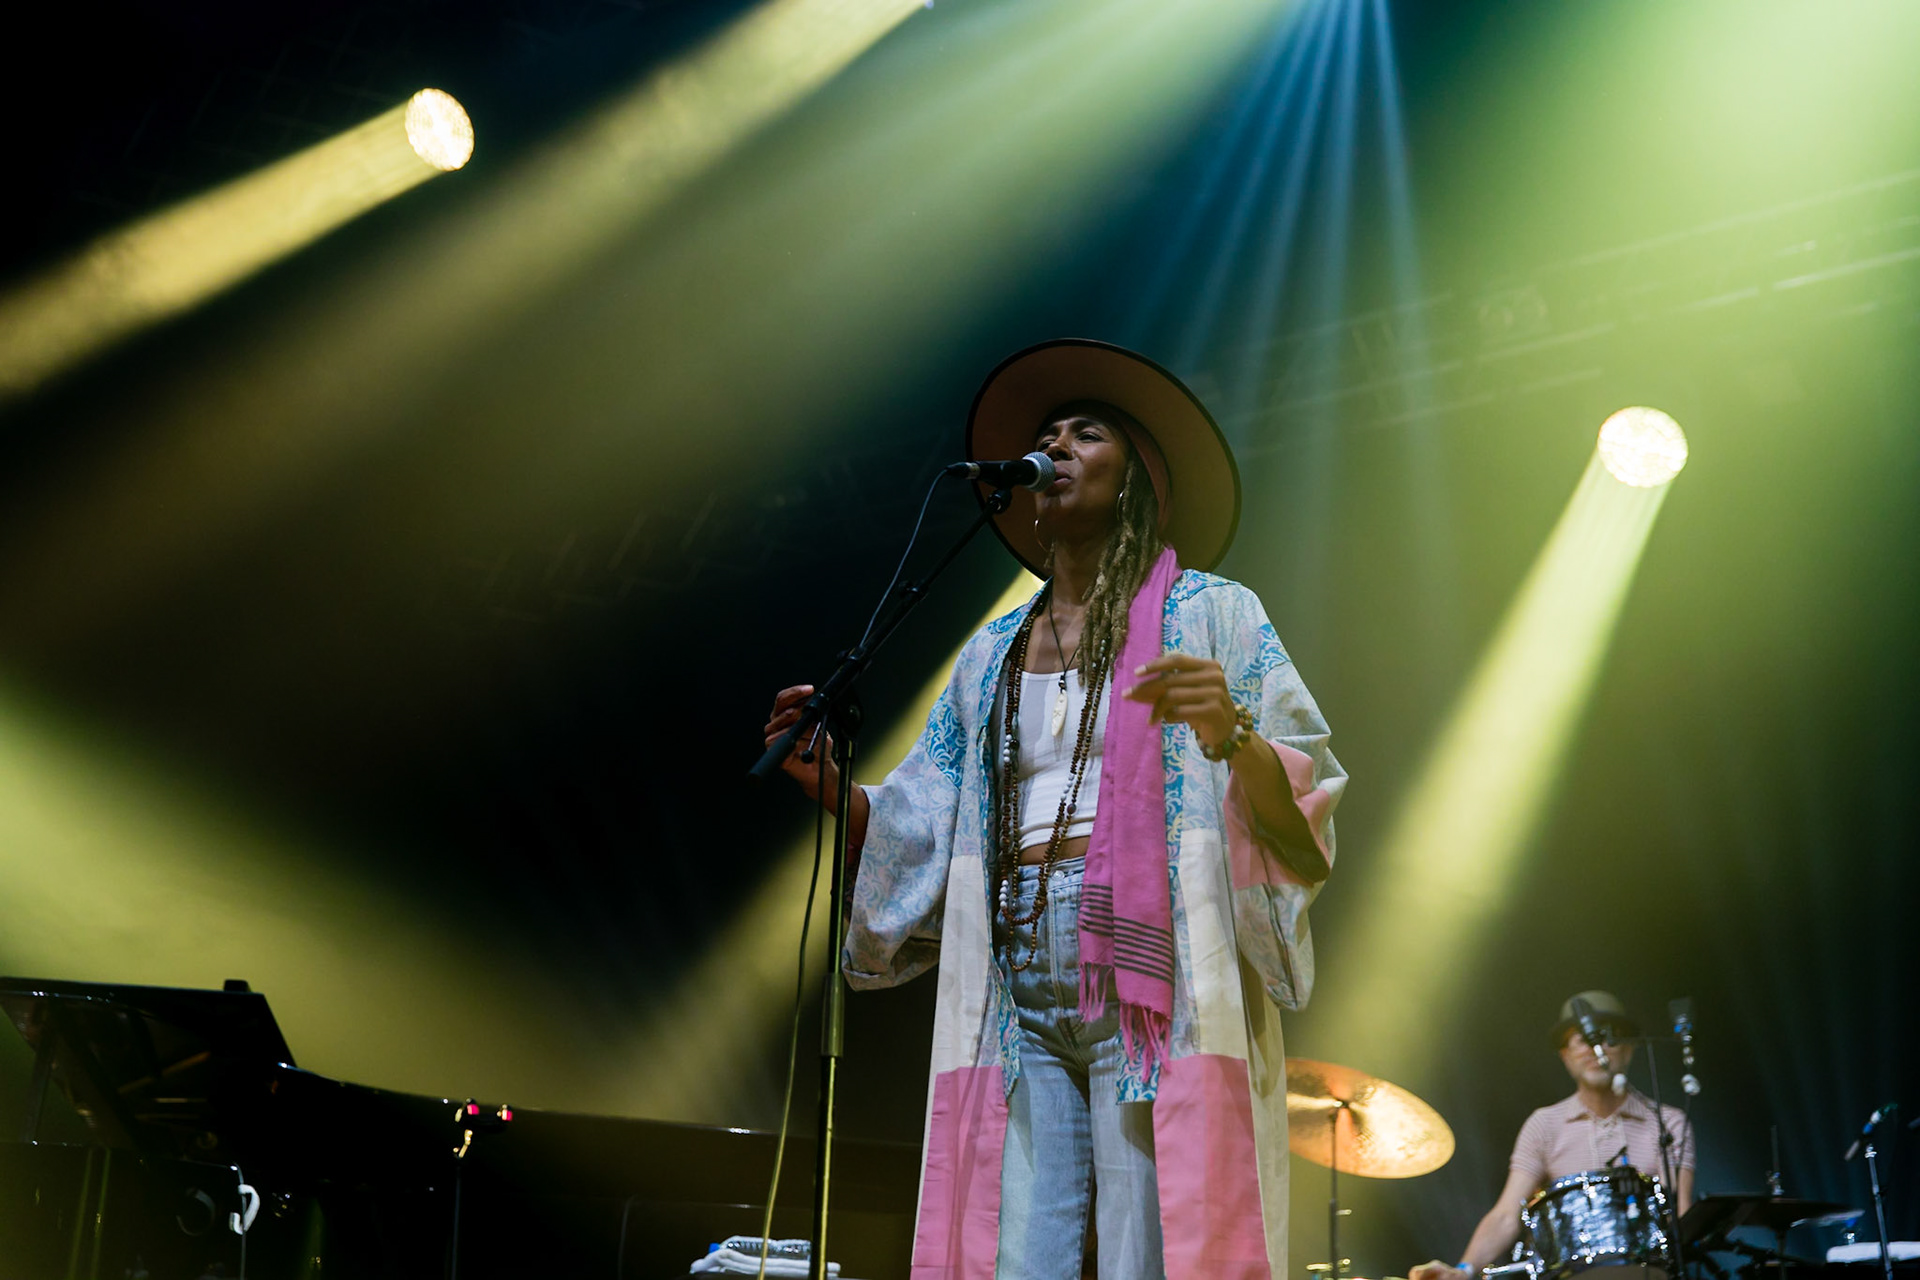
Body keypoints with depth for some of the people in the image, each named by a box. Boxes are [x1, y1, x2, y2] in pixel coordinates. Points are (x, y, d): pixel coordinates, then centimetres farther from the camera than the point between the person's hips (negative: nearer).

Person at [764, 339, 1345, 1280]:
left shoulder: (1206, 614, 7)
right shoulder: (990, 656, 21)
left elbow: (1301, 829, -2)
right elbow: (913, 835, 17)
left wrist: (1232, 735, -22)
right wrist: (827, 782, 0)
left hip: (1150, 981, -4)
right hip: (1019, 997, 4)